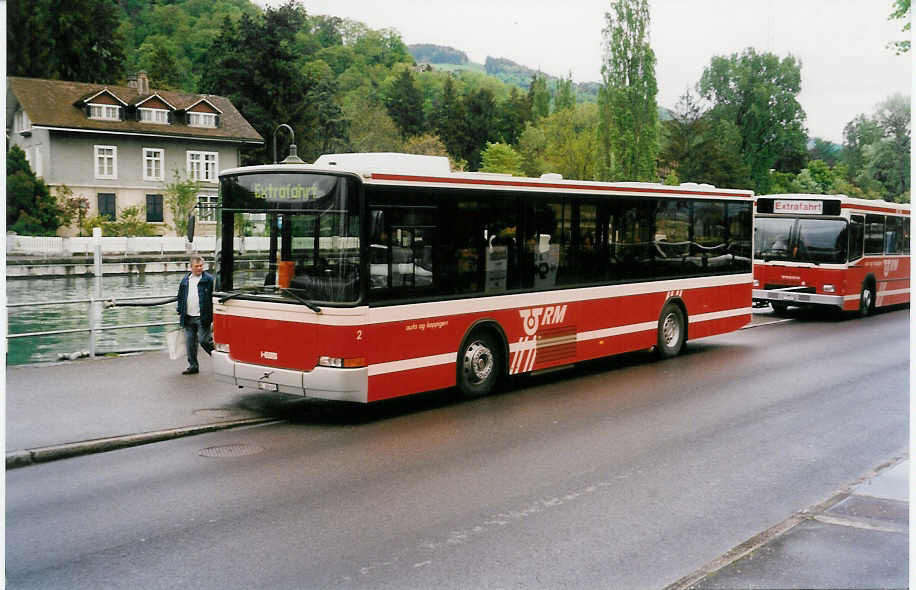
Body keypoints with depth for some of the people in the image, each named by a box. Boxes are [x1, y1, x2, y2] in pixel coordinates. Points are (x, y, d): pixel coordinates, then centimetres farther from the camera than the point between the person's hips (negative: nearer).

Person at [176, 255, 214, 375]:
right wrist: (180, 313, 15)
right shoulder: (185, 280, 12)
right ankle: (193, 366, 18)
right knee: (190, 342, 8)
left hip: (202, 317, -5)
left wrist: (213, 316, -10)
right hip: (188, 317, 5)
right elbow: (180, 297, 19)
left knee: (204, 340, -9)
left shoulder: (209, 279, -3)